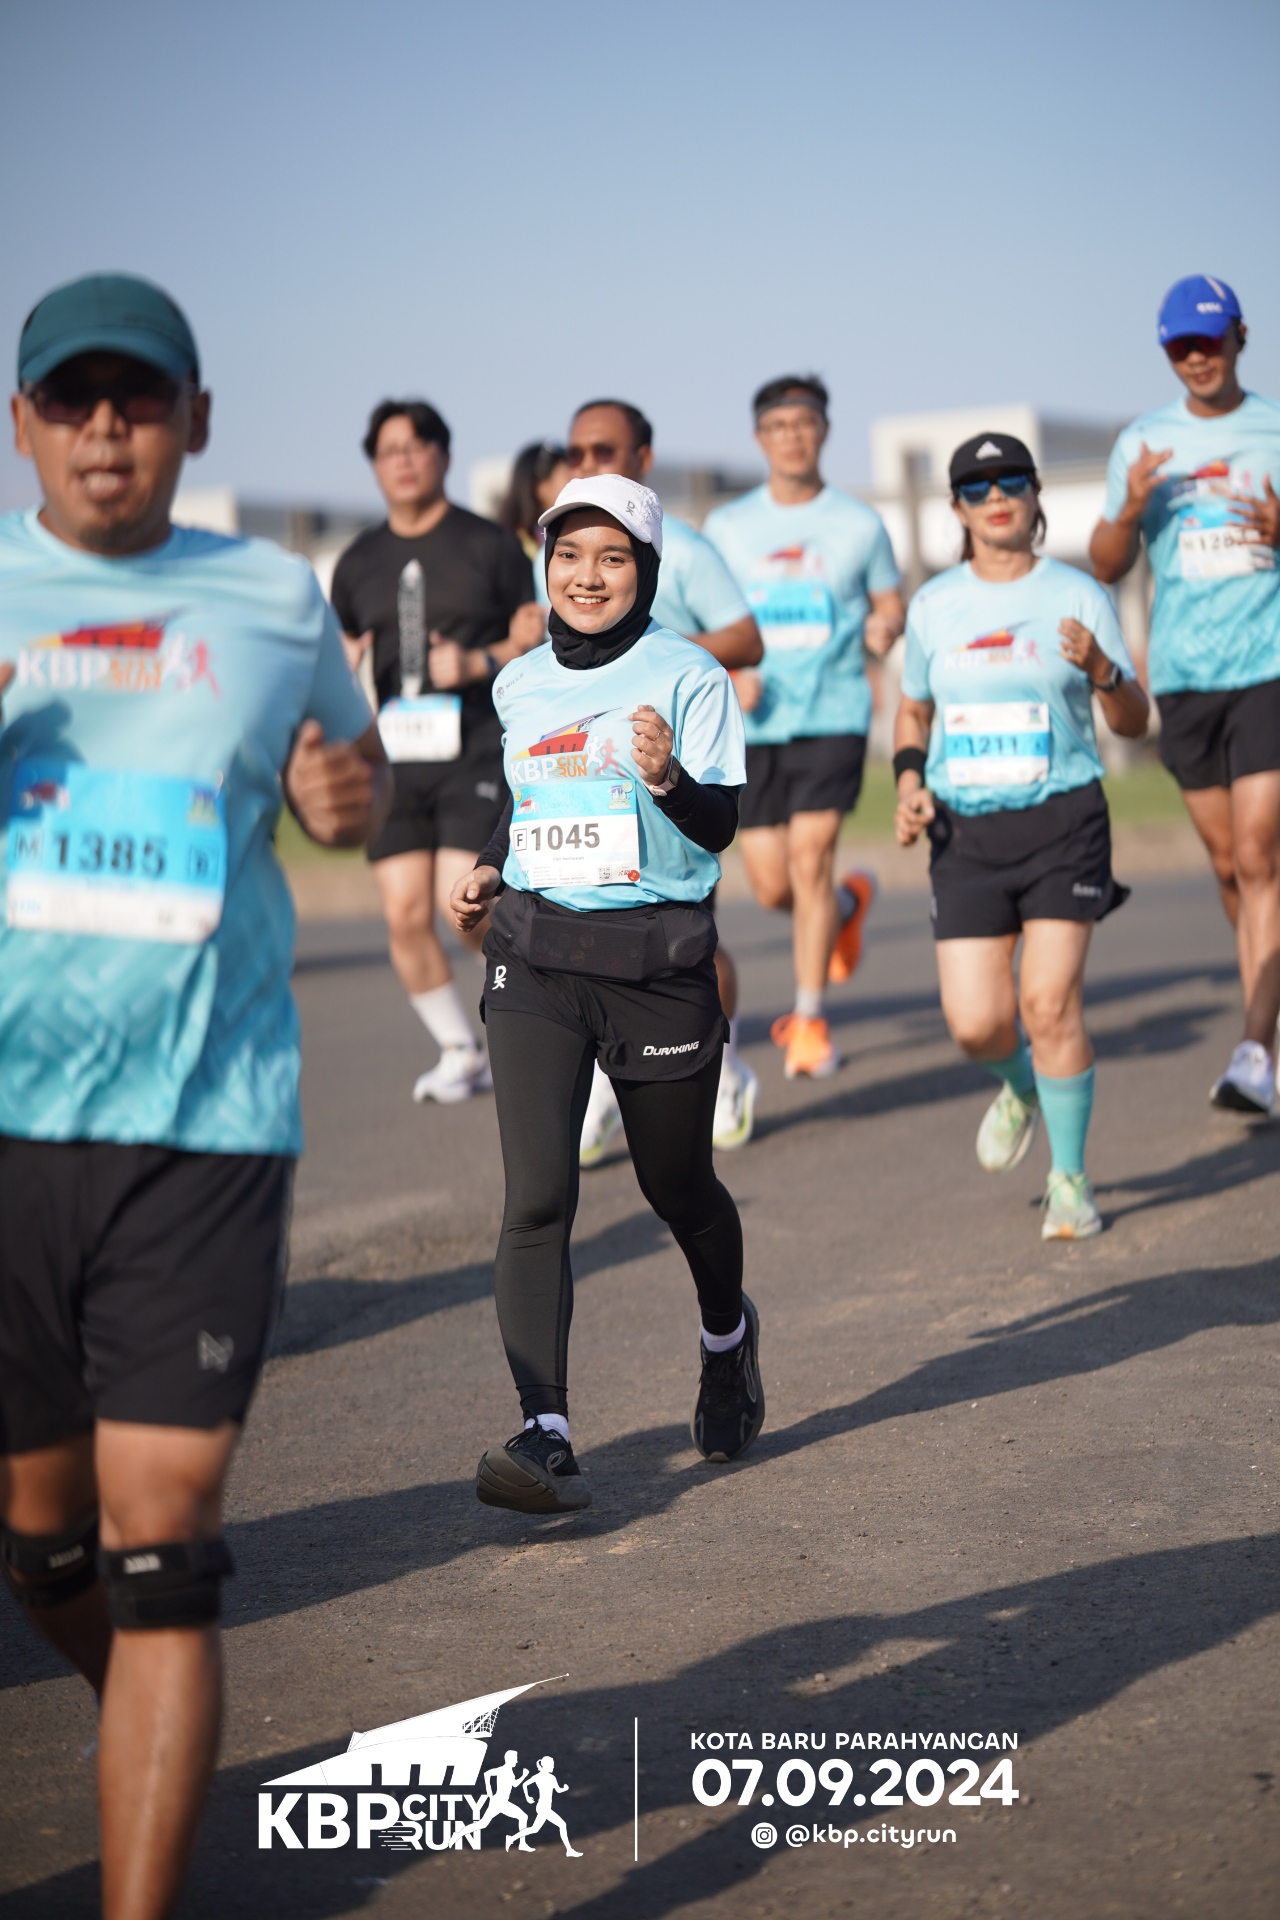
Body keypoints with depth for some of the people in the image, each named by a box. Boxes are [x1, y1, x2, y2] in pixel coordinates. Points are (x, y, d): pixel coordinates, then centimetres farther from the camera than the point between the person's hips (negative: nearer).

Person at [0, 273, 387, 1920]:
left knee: (160, 1548, -7)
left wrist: (353, 792, -1)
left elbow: (347, 771, 24)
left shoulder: (275, 598, 9)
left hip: (205, 1120, -1)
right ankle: (161, 1743, 42)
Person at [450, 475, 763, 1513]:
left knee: (677, 1187, 12)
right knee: (537, 1196, -12)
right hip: (535, 953, 3)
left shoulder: (689, 677, -4)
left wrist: (667, 779, -30)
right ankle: (545, 1436, -17)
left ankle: (728, 1337, 45)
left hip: (659, 958, -3)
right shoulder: (519, 686, 10)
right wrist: (491, 870, 11)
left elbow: (719, 828, -11)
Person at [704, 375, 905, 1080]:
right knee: (772, 887, 3)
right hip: (755, 725, 2)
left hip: (833, 714, -2)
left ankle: (809, 1020, -3)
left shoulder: (859, 524, 4)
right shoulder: (726, 526, 7)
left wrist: (883, 630, -11)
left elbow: (891, 605, 12)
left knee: (809, 859, -14)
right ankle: (848, 902, 38)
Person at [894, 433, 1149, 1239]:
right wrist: (910, 784, 2)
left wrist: (1101, 671, -20)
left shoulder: (1079, 597, -1)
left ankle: (1070, 1178, 6)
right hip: (966, 830, 2)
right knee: (976, 1022, -6)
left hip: (1062, 818, -2)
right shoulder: (935, 605, 7)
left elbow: (1134, 721, 0)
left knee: (1050, 1000, -12)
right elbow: (914, 710, 20)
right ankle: (1021, 1090, 32)